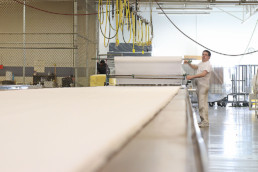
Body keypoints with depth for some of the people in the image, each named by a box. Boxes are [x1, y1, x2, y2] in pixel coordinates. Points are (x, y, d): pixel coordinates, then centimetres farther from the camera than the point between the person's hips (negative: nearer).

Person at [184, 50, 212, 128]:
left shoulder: (208, 65, -13)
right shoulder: (201, 63, 18)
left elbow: (203, 74, -28)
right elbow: (195, 67, 38)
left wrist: (192, 76, -35)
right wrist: (188, 63, 20)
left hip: (204, 85, -10)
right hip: (199, 85, 10)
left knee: (202, 104, -13)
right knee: (200, 104, 11)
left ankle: (205, 122, -13)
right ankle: (203, 120, 17)